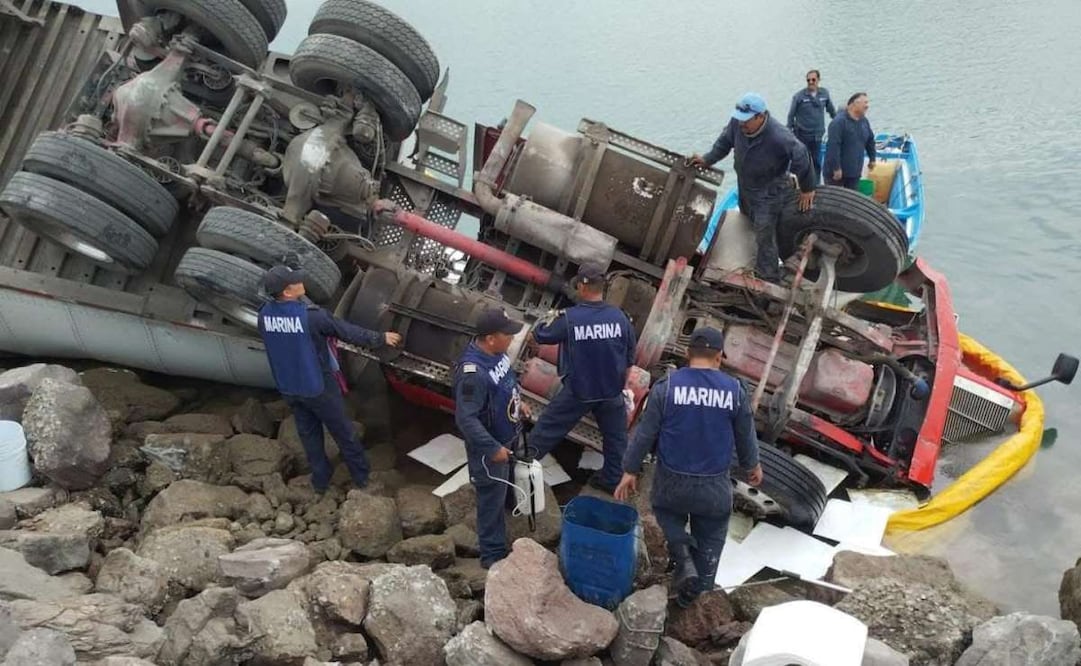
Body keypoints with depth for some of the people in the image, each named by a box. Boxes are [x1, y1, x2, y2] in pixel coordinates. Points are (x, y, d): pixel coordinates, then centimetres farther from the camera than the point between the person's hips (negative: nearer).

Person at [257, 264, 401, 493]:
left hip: (287, 387, 5)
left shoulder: (264, 315, -11)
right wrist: (381, 338, -3)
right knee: (343, 431, 15)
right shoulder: (312, 316, -29)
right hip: (317, 387, -5)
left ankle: (320, 480, 37)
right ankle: (361, 476, 31)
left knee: (308, 433, 23)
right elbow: (349, 332, -18)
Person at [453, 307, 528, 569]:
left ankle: (510, 503, 62)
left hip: (508, 434, 8)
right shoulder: (473, 373, -36)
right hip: (490, 444, -8)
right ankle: (493, 554, 22)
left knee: (507, 481, 33)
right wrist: (492, 448, -29)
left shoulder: (496, 352, -8)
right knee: (492, 498, 7)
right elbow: (465, 419, -32)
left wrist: (517, 403, 14)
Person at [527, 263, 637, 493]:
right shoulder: (619, 317, -10)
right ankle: (613, 479, 33)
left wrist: (551, 319, 18)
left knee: (547, 429, 15)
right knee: (615, 436, 22)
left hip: (577, 391, -2)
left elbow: (541, 335, -3)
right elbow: (631, 352, 3)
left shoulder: (568, 318, -20)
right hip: (611, 391, 2)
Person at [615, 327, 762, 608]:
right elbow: (745, 436, 4)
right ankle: (696, 590, 25)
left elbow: (645, 433, -8)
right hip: (714, 484, 1)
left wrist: (630, 471, 2)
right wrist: (752, 465, 22)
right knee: (710, 537, 19)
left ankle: (683, 556, 4)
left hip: (672, 480, 0)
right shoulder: (735, 390, -7)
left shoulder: (666, 386, -11)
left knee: (668, 512, 27)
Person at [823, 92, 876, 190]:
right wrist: (836, 168, -26)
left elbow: (870, 140, 23)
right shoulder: (839, 122, -18)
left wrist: (872, 159, 23)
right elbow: (833, 146, -24)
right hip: (838, 171, -7)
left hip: (855, 171, 7)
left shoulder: (864, 122, 8)